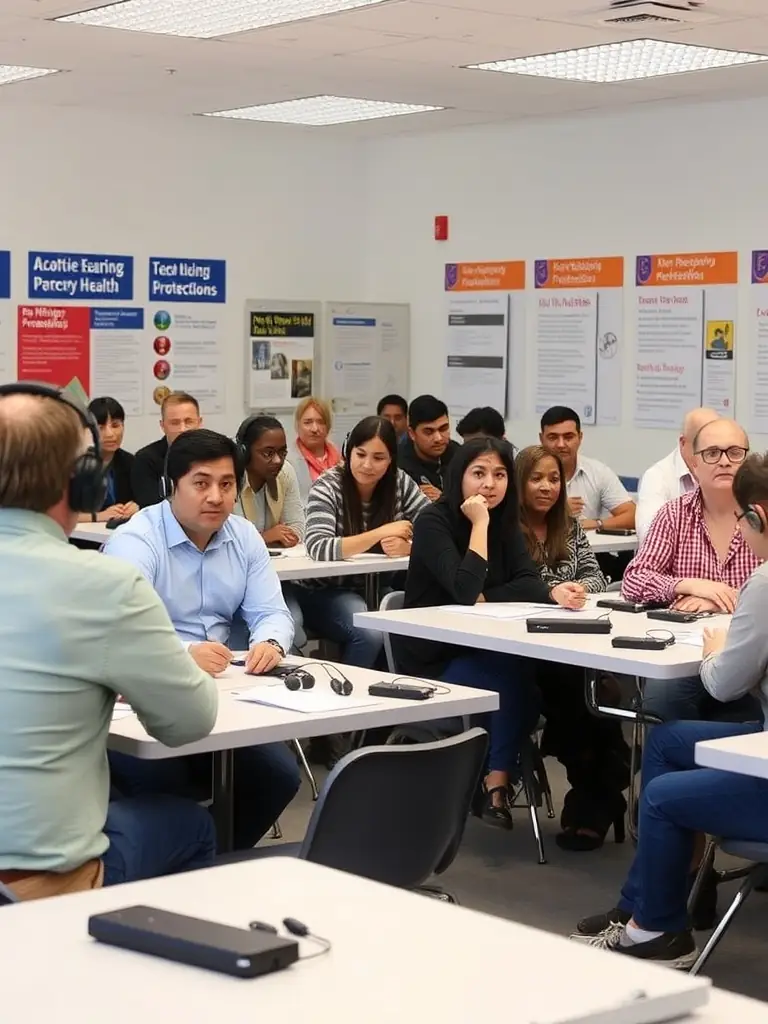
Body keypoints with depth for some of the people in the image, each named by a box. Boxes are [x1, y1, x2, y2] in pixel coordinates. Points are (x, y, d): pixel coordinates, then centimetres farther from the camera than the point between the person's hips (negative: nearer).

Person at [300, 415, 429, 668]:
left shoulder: (400, 483, -3)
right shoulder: (327, 487, -15)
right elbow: (318, 549, -29)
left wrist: (406, 546, -29)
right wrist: (380, 533, -33)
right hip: (326, 592, -4)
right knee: (369, 633, -30)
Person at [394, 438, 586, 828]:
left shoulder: (504, 521, 7)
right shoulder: (433, 523, -14)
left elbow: (525, 580, -8)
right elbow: (466, 591, -27)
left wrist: (554, 593, -30)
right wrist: (479, 524, -25)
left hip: (481, 648, 6)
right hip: (434, 657, -6)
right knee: (516, 676, -30)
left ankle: (497, 782, -14)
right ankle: (496, 785, -15)